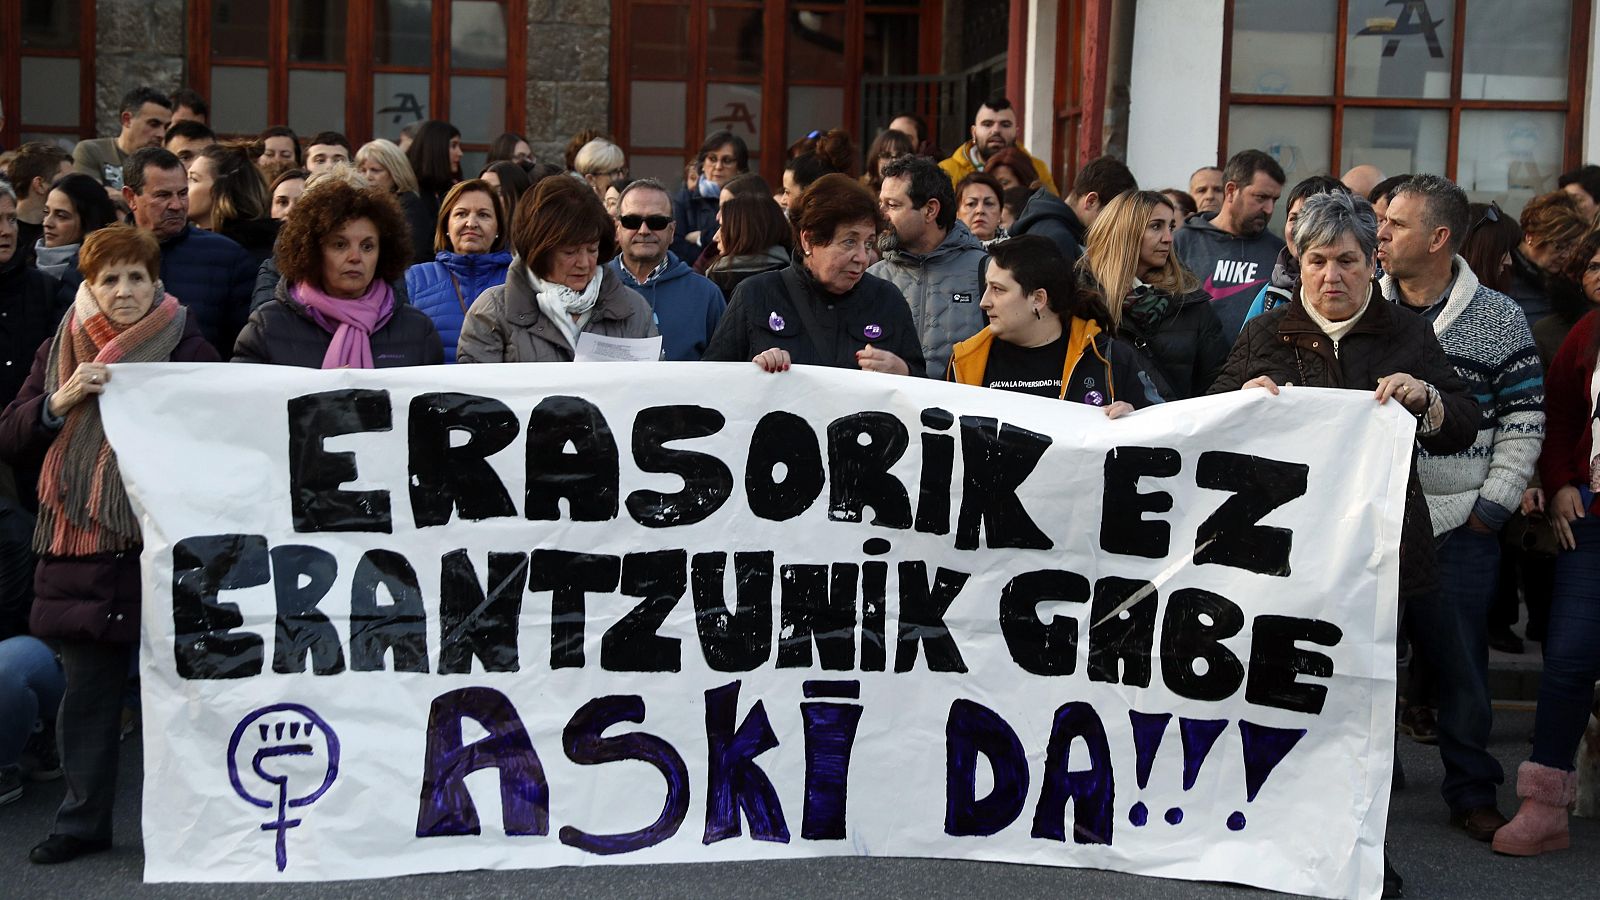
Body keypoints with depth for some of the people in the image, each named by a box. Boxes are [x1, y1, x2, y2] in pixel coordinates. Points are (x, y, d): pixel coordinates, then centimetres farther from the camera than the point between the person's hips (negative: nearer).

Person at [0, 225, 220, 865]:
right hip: (78, 548, 3)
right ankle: (83, 820, 20)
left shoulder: (189, 351, 2)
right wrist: (61, 401, -9)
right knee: (87, 688, 9)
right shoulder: (58, 353, 12)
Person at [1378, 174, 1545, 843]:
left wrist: (1490, 508, -4)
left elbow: (1523, 424, 2)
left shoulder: (1499, 321, 0)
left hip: (1458, 530, -2)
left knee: (1460, 663, 5)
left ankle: (1473, 794, 19)